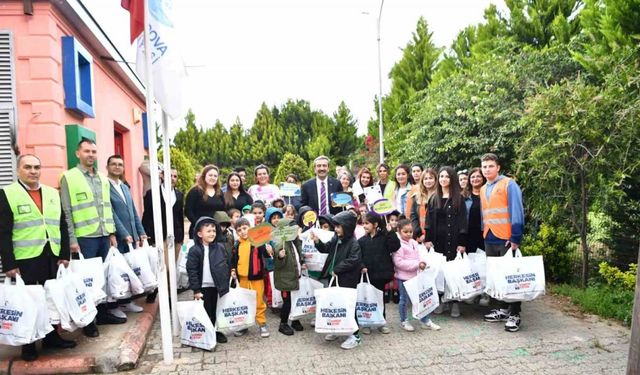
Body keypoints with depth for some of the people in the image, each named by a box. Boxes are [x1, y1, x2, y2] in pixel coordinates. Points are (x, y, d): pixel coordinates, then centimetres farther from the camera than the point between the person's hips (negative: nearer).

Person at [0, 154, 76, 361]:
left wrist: (64, 254, 4)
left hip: (52, 258, 4)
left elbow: (62, 226, 11)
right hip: (24, 260, -4)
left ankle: (52, 336, 26)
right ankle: (28, 344, 21)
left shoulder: (52, 193, 10)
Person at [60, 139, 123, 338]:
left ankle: (103, 312, 24)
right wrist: (72, 239, -11)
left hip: (104, 235, 5)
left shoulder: (103, 178, 13)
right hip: (85, 237, -5)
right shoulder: (69, 177, -4)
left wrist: (112, 232, 12)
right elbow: (66, 212, -7)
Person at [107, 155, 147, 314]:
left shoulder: (125, 187, 18)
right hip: (116, 238, -7)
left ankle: (127, 301, 23)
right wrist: (124, 234, -16)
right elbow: (110, 213, -14)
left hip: (131, 236, 7)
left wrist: (141, 232, 11)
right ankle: (114, 306, 11)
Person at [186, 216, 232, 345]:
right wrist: (196, 290, -12)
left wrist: (230, 274, 8)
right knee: (206, 312, 7)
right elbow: (192, 271, -10)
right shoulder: (194, 250, -11)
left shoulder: (220, 247, 1)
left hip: (218, 286, 4)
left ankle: (216, 332, 31)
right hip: (204, 287, -4)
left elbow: (226, 264, 11)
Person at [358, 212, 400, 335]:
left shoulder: (384, 237, -2)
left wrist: (390, 233, -18)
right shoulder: (362, 241, 2)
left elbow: (395, 247, -15)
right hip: (367, 275, 1)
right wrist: (361, 267, -18)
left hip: (381, 274, -1)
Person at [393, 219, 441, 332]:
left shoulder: (414, 243, 5)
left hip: (415, 275, 7)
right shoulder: (398, 244, -16)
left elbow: (418, 256, 13)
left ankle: (425, 321, 25)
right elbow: (398, 262, -22)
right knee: (404, 299, 8)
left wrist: (422, 262, -11)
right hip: (403, 276, -6)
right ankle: (404, 321, 25)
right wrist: (417, 264, -21)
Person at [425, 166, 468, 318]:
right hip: (437, 239, 3)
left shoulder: (459, 198, 2)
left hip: (453, 239, -3)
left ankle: (455, 302, 7)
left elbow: (462, 221, -4)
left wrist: (462, 242, -10)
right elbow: (429, 220, 9)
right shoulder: (433, 198, 12)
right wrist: (427, 239, -1)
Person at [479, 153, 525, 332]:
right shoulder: (483, 190, 13)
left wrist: (515, 238, -17)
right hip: (489, 240, 6)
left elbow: (517, 212, -12)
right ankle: (503, 309, 24)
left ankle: (514, 314, 8)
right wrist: (483, 234, 11)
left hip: (506, 239, -6)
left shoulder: (509, 184, -6)